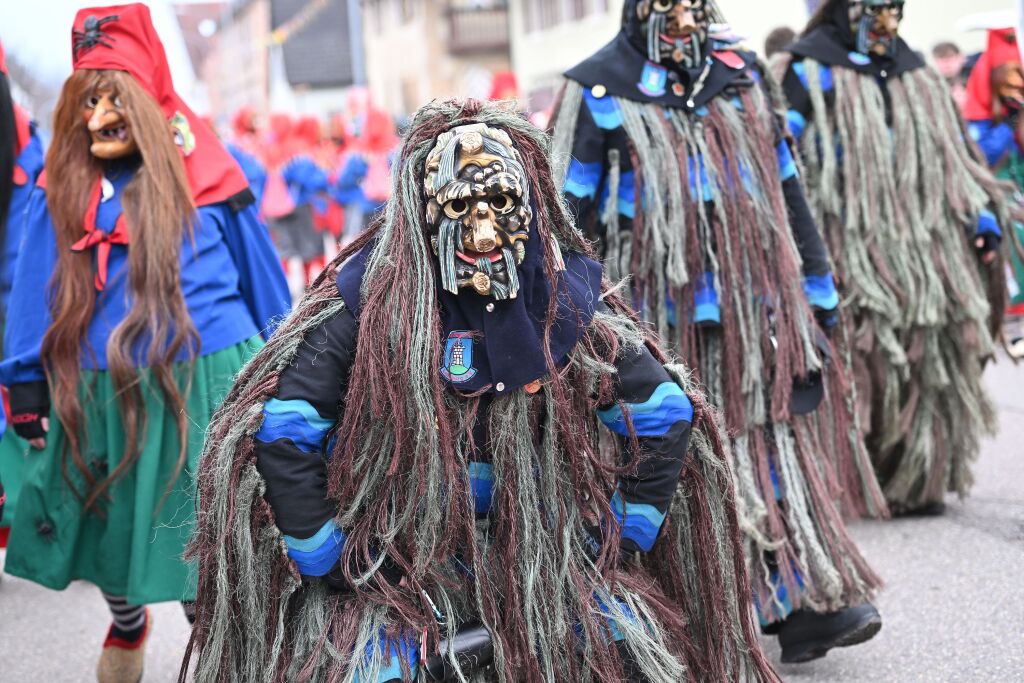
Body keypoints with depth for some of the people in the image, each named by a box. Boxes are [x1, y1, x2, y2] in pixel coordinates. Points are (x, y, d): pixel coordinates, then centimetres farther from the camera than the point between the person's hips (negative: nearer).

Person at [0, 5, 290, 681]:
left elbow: (261, 277, 6)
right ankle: (126, 625, 48)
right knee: (112, 524, 17)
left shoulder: (205, 178, -3)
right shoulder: (62, 192, 1)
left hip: (205, 386, -2)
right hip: (99, 396, 3)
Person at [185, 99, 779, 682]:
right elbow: (281, 432, -14)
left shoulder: (566, 295, -6)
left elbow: (666, 416, 4)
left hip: (539, 545, 3)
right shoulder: (370, 299, -15)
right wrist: (327, 563, -11)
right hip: (392, 558, -2)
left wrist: (620, 537, 1)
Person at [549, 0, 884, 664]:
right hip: (661, 324, -3)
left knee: (775, 449, 1)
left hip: (753, 309, 4)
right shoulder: (601, 91, -2)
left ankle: (802, 607, 5)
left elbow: (788, 190, 16)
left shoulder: (742, 74, 10)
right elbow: (566, 215, -1)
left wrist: (818, 290, 15)